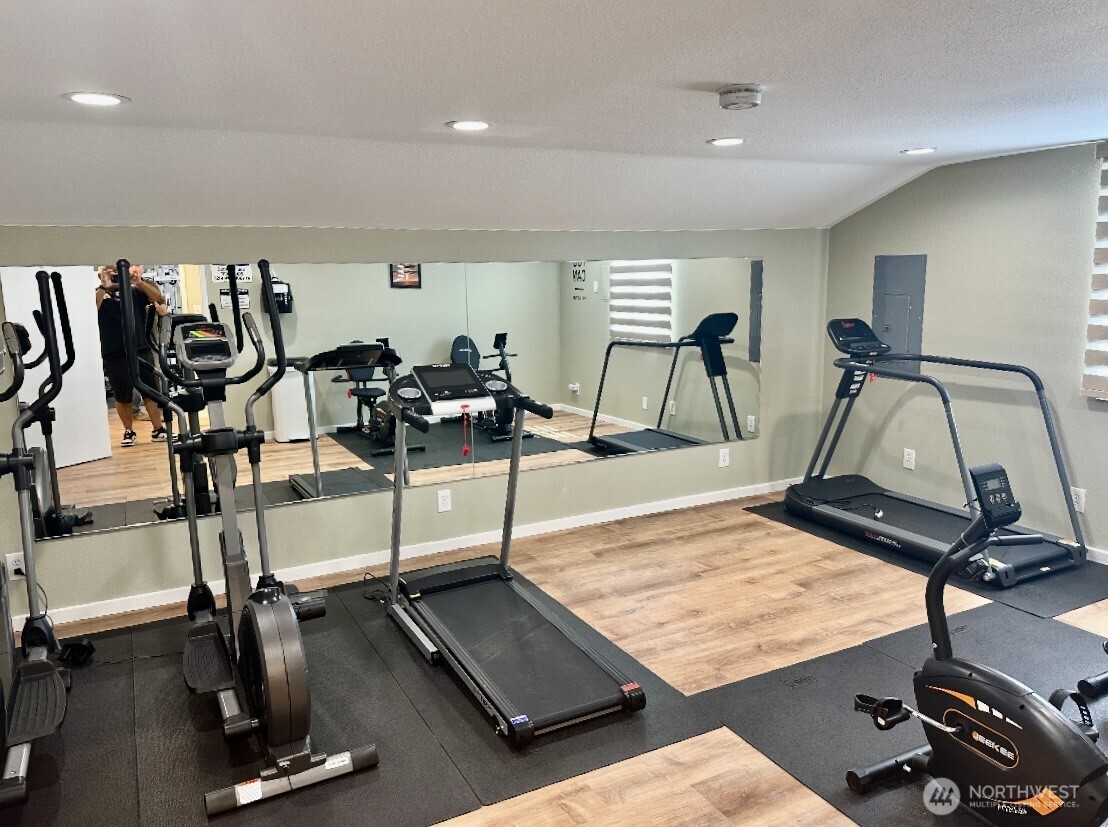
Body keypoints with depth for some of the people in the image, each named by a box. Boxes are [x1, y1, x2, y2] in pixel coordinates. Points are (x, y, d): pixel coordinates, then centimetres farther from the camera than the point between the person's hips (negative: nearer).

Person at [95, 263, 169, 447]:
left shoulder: (134, 291, 8)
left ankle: (158, 430, 9)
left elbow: (159, 300, -5)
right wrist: (104, 287, -18)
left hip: (141, 349, 1)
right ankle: (129, 432, 22)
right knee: (122, 397, 8)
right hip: (114, 354, -1)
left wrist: (139, 281, -14)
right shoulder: (99, 294, 4)